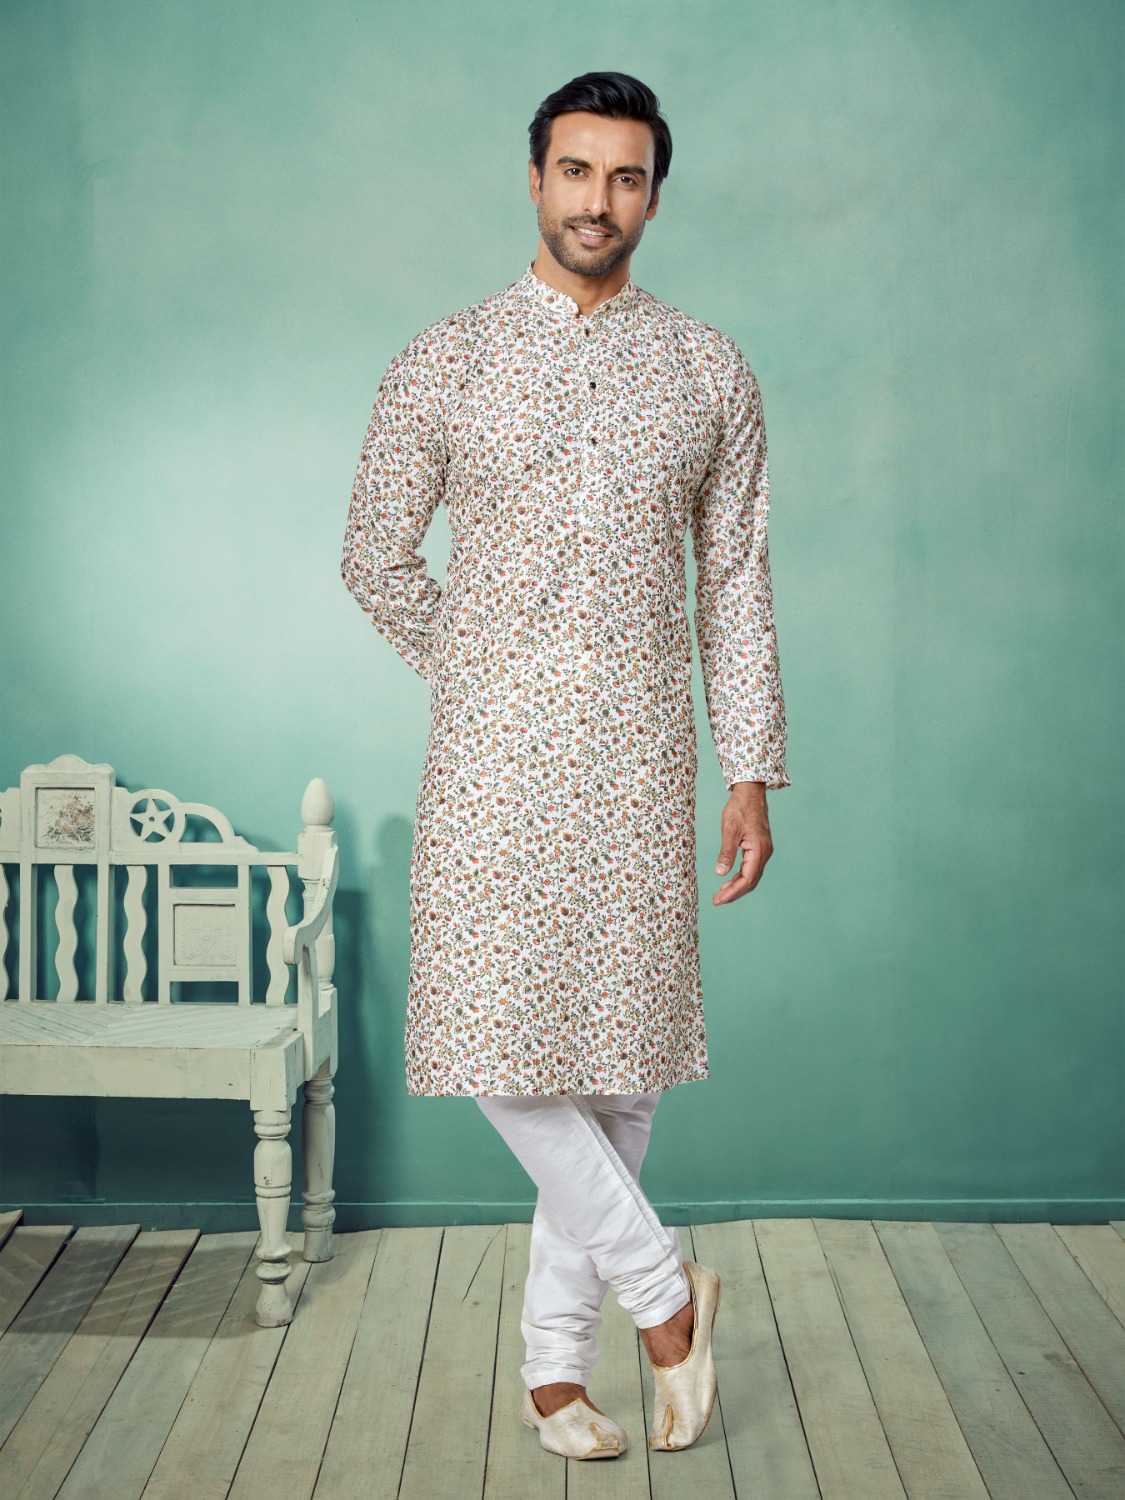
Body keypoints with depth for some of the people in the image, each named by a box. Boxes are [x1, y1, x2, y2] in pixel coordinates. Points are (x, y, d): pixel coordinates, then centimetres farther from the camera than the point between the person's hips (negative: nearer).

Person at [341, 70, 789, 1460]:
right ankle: (661, 1285, 13)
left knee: (622, 1055, 4)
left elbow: (736, 586, 7)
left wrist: (752, 773, 3)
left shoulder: (711, 371, 7)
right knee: (497, 1036, -7)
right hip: (494, 756, -1)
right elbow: (376, 557, 10)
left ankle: (557, 1355, 19)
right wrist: (476, 670, 10)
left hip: (641, 760, 1)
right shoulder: (442, 362, 3)